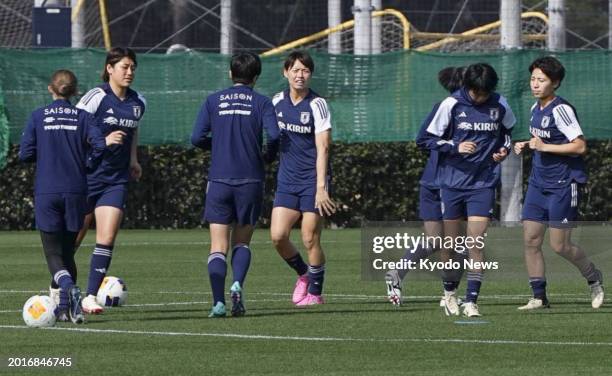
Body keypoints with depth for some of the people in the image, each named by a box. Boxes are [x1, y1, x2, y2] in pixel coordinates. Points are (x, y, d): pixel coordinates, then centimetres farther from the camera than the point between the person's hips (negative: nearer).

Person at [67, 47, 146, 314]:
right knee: (73, 237, 5)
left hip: (116, 180, 4)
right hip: (87, 175, -4)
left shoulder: (138, 103, 7)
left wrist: (133, 159, 16)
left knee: (107, 238, -11)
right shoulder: (96, 97, -11)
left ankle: (90, 297, -9)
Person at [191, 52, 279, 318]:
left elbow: (197, 138, -1)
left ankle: (218, 301, -13)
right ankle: (237, 284, -13)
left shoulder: (213, 101, 5)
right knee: (242, 242, 13)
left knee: (218, 246, 2)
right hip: (250, 181, 0)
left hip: (219, 179, 0)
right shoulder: (261, 103, 1)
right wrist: (268, 156, 8)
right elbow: (273, 135, -13)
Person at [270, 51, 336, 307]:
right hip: (287, 180, 4)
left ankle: (315, 291, 11)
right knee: (278, 236, -6)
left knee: (310, 240, -4)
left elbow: (323, 148, -14)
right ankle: (303, 274, 20)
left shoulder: (317, 105, -9)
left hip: (312, 180, -4)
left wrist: (321, 187, -20)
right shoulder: (277, 102, 6)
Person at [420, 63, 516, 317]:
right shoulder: (451, 104, -7)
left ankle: (471, 301, -10)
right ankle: (449, 293, 29)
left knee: (476, 243, -9)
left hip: (483, 183, 0)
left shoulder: (500, 105, 0)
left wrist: (504, 149, 2)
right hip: (452, 181, 0)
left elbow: (508, 129, 21)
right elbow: (431, 139, -1)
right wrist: (456, 147, -17)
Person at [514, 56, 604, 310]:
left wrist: (544, 146, -21)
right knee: (531, 240, 0)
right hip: (538, 183, 8)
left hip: (563, 185, -8)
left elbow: (580, 146, -21)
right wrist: (526, 146, 8)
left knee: (559, 246, -3)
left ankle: (594, 278, 22)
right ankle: (539, 297, 6)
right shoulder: (535, 109, 11)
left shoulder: (561, 110, -16)